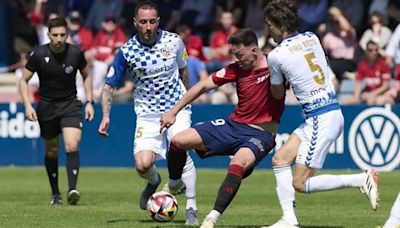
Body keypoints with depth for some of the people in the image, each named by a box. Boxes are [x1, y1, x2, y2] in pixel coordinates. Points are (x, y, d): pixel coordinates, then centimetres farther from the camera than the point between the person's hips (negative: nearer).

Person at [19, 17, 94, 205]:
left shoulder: (75, 53, -7)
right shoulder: (38, 55, -10)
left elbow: (86, 76, 11)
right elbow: (24, 80, 0)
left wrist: (89, 102, 4)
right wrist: (27, 105, -12)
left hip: (70, 105, -1)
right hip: (46, 107, 1)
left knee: (72, 146, -21)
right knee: (51, 152, 9)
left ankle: (72, 190, -27)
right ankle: (55, 193, 23)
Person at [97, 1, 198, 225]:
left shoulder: (174, 41, -5)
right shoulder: (127, 51, -9)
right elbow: (110, 86, -1)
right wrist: (106, 116, -13)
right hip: (147, 113, 0)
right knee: (143, 165, -15)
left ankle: (191, 209, -8)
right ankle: (154, 181, 23)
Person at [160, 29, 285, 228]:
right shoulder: (236, 69, 3)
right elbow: (204, 86, 8)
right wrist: (174, 111, 9)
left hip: (260, 135, -6)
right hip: (233, 124, 6)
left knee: (238, 163, -37)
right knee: (178, 141, -3)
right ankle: (174, 185, 25)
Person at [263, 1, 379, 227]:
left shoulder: (276, 55, -11)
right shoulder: (312, 38, 8)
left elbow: (278, 94, 6)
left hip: (320, 120, -9)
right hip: (333, 112, 9)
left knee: (300, 183, -3)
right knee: (280, 159, 11)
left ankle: (363, 179, -7)